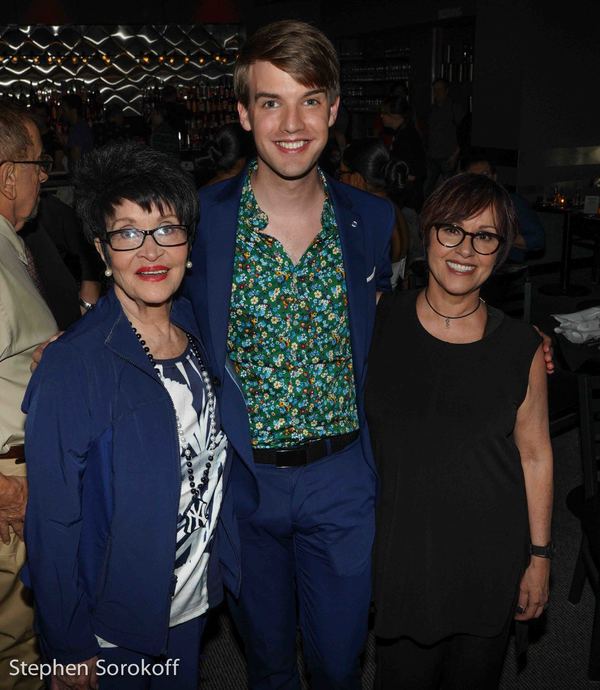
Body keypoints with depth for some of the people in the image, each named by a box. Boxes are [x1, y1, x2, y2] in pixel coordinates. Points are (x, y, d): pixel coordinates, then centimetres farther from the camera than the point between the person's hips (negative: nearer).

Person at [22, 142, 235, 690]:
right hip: (113, 629, -5)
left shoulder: (198, 336, -5)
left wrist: (217, 572, 7)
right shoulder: (72, 368, -24)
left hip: (196, 604, 5)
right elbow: (53, 523, -18)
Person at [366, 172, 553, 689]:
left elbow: (535, 454, 1)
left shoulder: (521, 347, -7)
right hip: (400, 546, 0)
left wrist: (540, 556, 3)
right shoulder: (380, 319, -6)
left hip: (490, 555, 0)